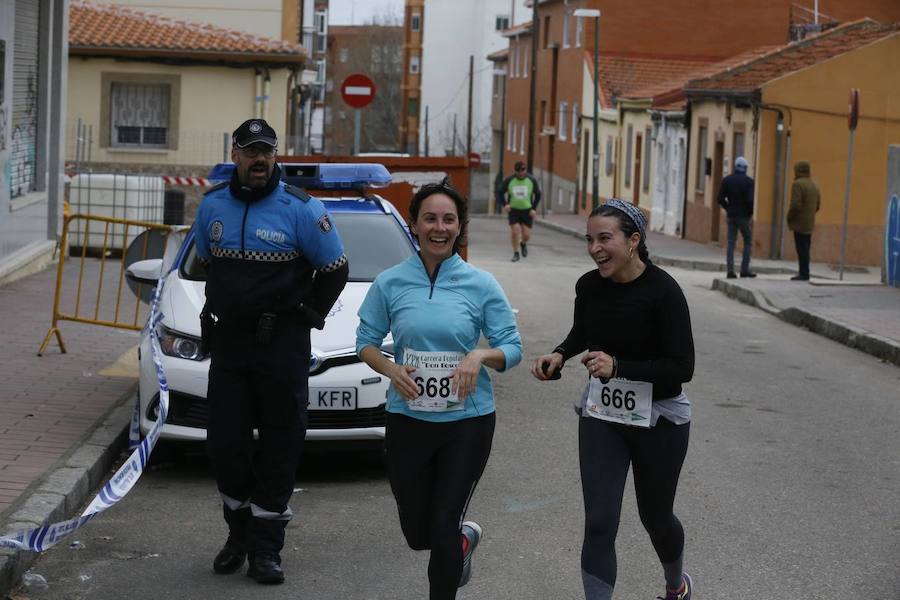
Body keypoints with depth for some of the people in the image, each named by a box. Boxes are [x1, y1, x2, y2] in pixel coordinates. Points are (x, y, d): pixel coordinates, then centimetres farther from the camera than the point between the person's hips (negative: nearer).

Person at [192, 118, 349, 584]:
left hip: (283, 343, -4)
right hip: (227, 340, 4)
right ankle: (238, 533, 23)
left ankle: (265, 547, 7)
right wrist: (216, 311, 14)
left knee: (280, 443, 0)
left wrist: (307, 315, -2)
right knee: (225, 441, 4)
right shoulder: (213, 205, 5)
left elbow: (334, 270, 0)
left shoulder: (300, 208, -8)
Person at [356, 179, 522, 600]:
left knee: (443, 527, -3)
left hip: (468, 421, -2)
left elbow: (512, 349, -1)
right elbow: (366, 342, 6)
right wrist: (391, 369, -14)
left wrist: (480, 355, -22)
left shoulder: (481, 284, -3)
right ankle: (464, 538, 46)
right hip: (408, 419, 2)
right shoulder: (390, 283, -1)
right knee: (417, 532, 12)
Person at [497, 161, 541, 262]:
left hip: (527, 211, 0)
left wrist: (534, 209, -4)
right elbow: (499, 193, -1)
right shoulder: (509, 180, -8)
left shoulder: (532, 180, -6)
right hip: (513, 210, 0)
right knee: (515, 232, -12)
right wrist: (504, 204, -17)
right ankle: (516, 253, 7)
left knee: (526, 235, -2)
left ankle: (523, 244, 34)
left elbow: (538, 195, 6)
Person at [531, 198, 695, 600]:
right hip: (601, 415, 3)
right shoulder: (588, 286, -5)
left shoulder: (663, 291, -21)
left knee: (655, 515, 17)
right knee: (598, 524, -6)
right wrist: (559, 355, -3)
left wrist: (618, 366, -32)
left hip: (658, 419, -3)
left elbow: (682, 368, -22)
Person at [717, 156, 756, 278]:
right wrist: (751, 213, -1)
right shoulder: (749, 181, -9)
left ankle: (730, 270, 0)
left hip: (731, 215, 3)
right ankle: (745, 269, 5)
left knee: (731, 243, 5)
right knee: (748, 242, 9)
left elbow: (721, 199, -1)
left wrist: (728, 208, 11)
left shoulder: (727, 180, 2)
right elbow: (750, 200, -16)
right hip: (744, 216, -3)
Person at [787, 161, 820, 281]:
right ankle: (803, 272, 17)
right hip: (809, 224, 8)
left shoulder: (798, 184, -15)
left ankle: (804, 274, -6)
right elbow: (818, 205, 16)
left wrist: (789, 217, -6)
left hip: (800, 223, -8)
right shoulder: (814, 185, 13)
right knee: (805, 248, 14)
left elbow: (795, 205, -21)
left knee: (802, 249, -6)